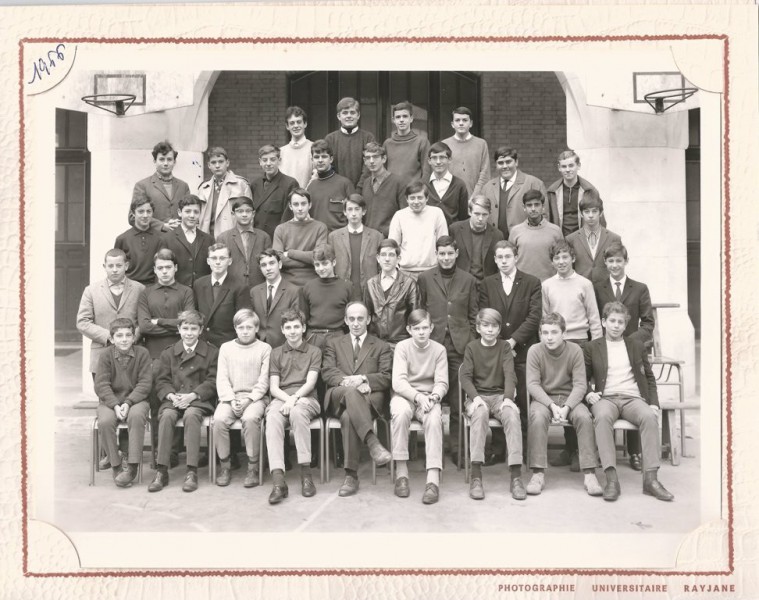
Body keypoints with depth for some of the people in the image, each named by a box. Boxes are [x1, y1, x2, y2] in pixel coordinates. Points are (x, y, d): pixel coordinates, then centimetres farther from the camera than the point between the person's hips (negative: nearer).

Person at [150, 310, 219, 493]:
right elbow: (162, 381, 11)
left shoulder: (211, 352, 8)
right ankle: (161, 471, -26)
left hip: (199, 400, -2)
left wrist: (192, 395, -15)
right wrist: (171, 395, -11)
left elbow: (212, 381, 0)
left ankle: (192, 472, -33)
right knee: (166, 415, -30)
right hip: (173, 399, 3)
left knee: (191, 415, -35)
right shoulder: (168, 353, 17)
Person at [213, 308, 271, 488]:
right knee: (219, 419, -27)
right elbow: (222, 378, 7)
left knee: (250, 418, -33)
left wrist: (249, 399, -13)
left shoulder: (264, 348, 6)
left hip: (255, 397, -2)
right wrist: (231, 400, -8)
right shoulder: (226, 347, 13)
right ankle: (225, 465, -10)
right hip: (230, 396, 2)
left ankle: (253, 467, -20)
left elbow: (263, 381, 0)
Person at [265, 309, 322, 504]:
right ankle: (278, 480, -43)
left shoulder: (314, 352, 12)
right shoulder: (276, 353, 18)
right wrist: (287, 399, -12)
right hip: (281, 398, 1)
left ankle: (306, 472, -31)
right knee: (272, 418, -34)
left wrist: (295, 398, -19)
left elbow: (310, 383, 0)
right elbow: (273, 387, 9)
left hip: (305, 398, -1)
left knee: (297, 412, -38)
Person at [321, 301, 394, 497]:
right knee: (351, 391, -40)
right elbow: (327, 372, 8)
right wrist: (347, 381, -14)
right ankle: (372, 443, -50)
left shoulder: (381, 347, 22)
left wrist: (363, 379, -14)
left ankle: (351, 476, -38)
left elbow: (386, 378, 7)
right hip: (338, 397, 0)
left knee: (348, 417, -37)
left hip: (370, 399, 0)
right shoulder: (333, 344, 25)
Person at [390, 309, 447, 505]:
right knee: (400, 413, -37)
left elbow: (442, 383, -2)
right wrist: (418, 396, -28)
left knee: (434, 418, -33)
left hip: (428, 397, 1)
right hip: (405, 395, -1)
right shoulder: (402, 347, -3)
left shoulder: (439, 349, 2)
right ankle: (401, 472, -27)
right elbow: (398, 382, -12)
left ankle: (433, 479, -38)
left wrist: (434, 396, -24)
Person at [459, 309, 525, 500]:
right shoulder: (471, 347, 7)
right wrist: (475, 397, -20)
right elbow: (466, 377, -2)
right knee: (480, 412, -36)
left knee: (512, 414, -32)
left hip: (500, 395, 1)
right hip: (477, 395, -1)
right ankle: (476, 476, -37)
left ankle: (516, 475, -32)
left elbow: (510, 375, -3)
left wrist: (508, 398, -20)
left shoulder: (504, 347, 10)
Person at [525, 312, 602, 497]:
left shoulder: (575, 350, -6)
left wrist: (566, 408, -24)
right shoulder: (534, 351, -6)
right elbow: (532, 384, -11)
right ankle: (538, 474, -27)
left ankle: (590, 475, -25)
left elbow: (580, 384, -9)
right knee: (537, 417, -33)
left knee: (585, 417, -29)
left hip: (570, 398, 1)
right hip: (543, 398, -1)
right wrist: (552, 406, -24)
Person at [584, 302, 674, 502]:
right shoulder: (592, 347, 16)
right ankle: (611, 479, -43)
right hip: (605, 398, -1)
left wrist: (654, 403, 6)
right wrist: (588, 394, -5)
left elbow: (649, 377, 20)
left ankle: (650, 478, -35)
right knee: (602, 416, -38)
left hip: (633, 399, 2)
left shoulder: (637, 346, 21)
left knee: (649, 416, -34)